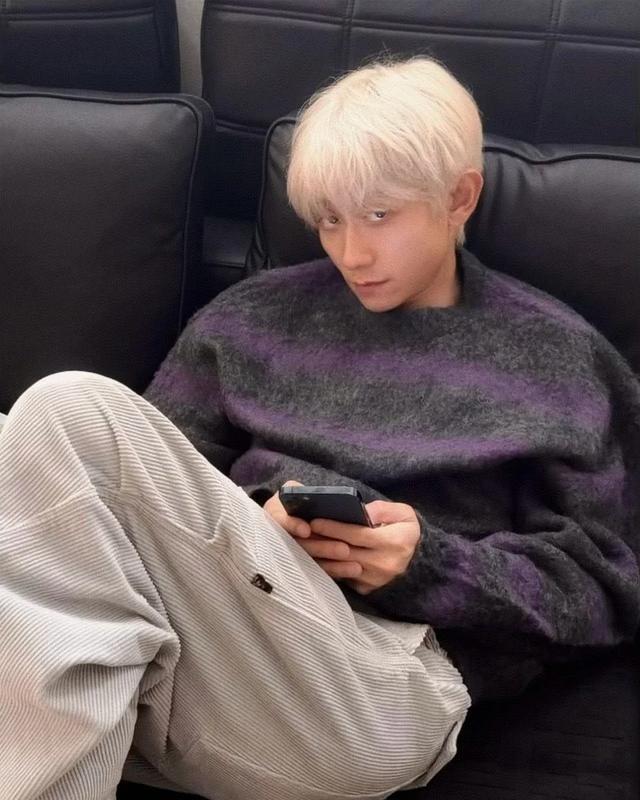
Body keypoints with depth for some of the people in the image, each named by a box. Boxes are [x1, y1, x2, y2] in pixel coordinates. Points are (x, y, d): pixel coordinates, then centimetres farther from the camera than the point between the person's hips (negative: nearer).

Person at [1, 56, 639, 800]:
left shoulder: (553, 358, 12)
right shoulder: (261, 315, 20)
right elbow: (152, 477, 17)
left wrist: (434, 564, -8)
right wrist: (239, 527, -6)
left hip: (380, 686, -3)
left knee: (68, 412, -24)